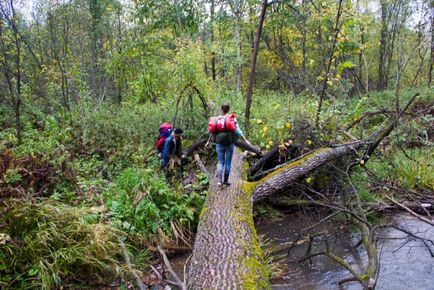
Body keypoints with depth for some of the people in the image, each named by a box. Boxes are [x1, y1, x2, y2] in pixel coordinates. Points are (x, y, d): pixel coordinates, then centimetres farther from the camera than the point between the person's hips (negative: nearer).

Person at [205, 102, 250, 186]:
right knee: (228, 162, 10)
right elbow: (237, 130, -10)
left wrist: (208, 141, 18)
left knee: (220, 162, 9)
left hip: (219, 143, 2)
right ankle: (225, 180, 15)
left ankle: (219, 180, -6)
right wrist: (245, 140, -7)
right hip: (229, 143, -2)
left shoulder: (217, 119, 2)